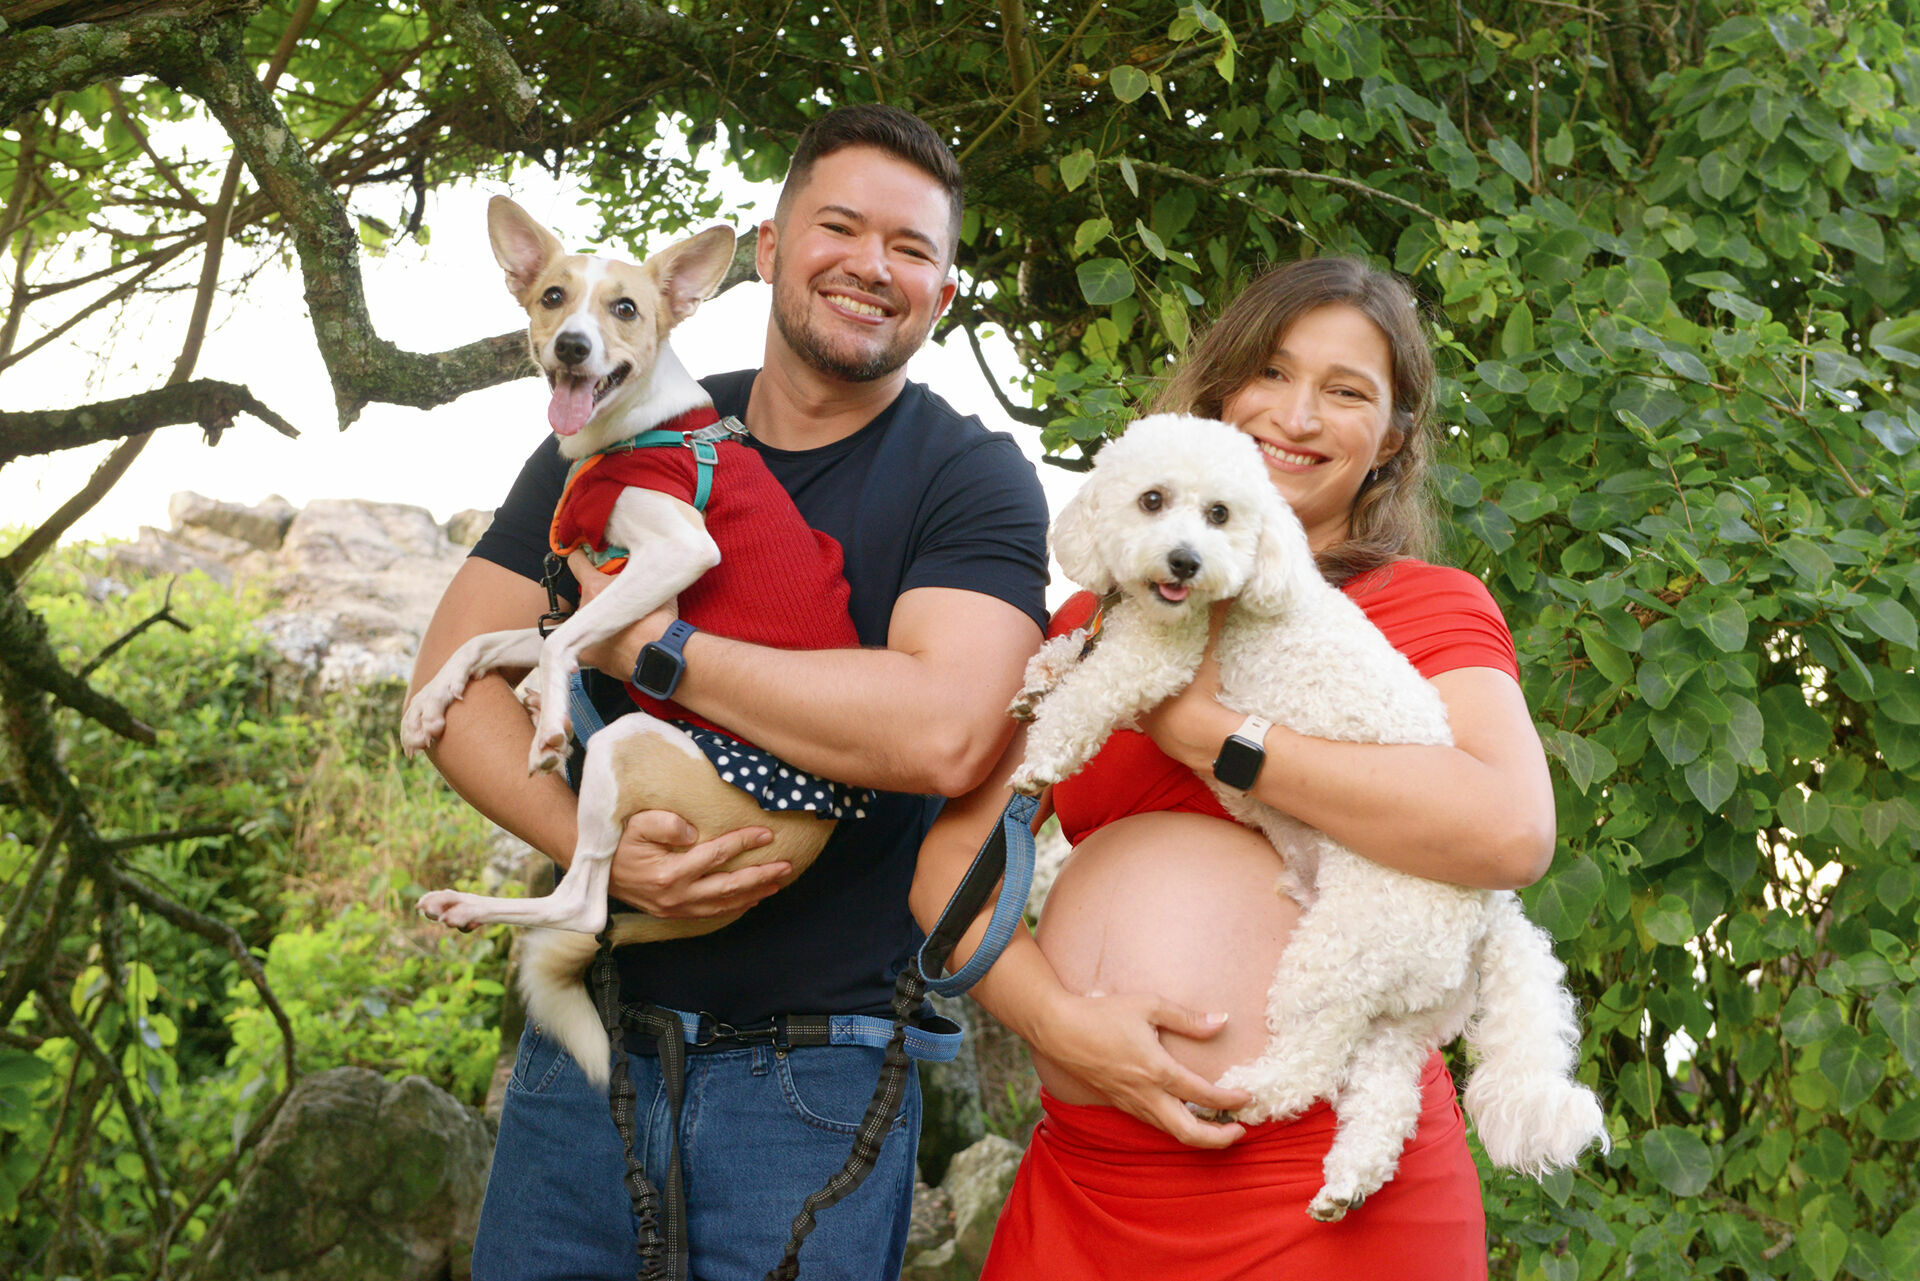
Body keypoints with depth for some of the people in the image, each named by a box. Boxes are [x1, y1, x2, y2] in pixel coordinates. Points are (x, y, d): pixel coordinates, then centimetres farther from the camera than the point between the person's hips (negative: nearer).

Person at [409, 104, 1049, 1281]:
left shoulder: (973, 480, -6)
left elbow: (943, 730, -24)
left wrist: (643, 642, -17)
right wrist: (591, 840, -16)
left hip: (814, 1072, -3)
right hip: (588, 1038, 4)